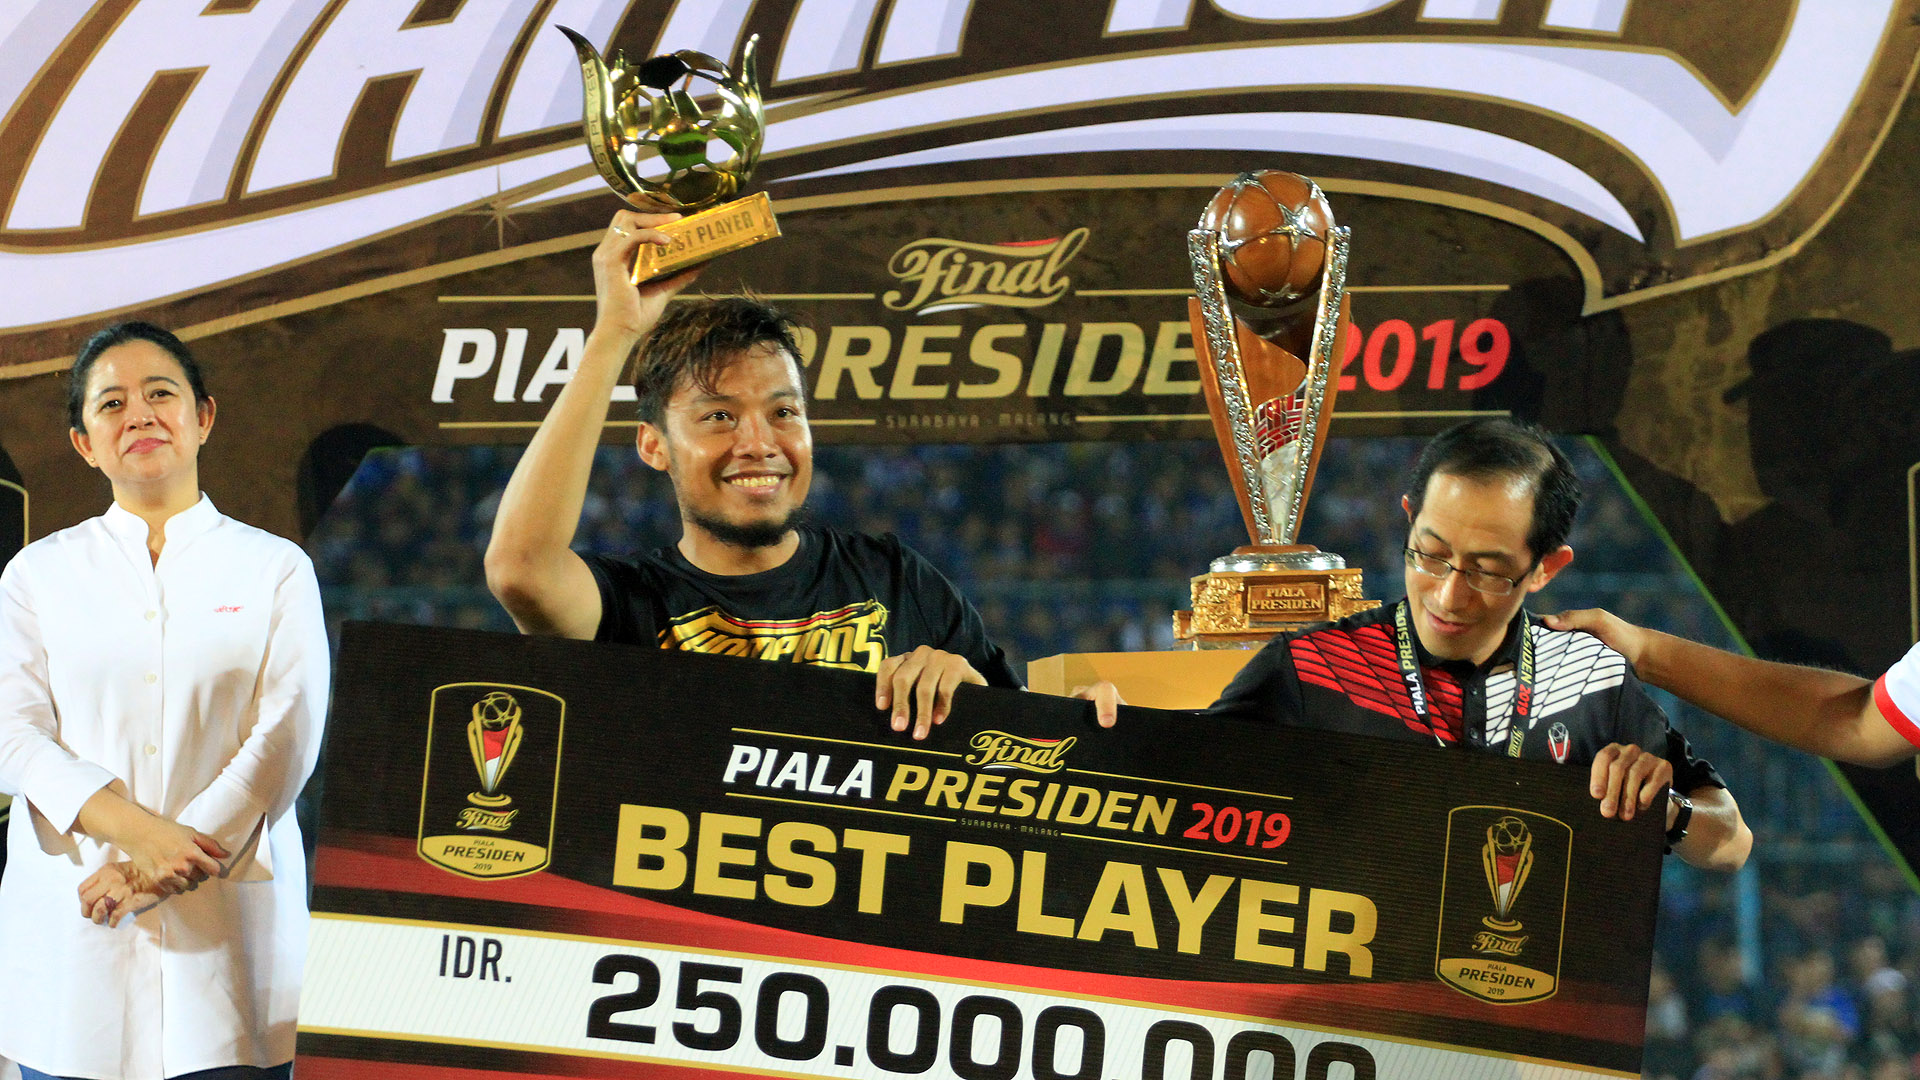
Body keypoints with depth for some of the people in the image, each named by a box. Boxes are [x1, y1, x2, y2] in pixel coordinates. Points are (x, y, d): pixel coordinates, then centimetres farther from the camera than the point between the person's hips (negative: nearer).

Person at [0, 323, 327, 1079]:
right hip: (71, 926, 1)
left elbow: (287, 739, -3)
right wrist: (136, 831, -16)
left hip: (229, 921, -1)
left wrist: (160, 868, -13)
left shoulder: (274, 569, 9)